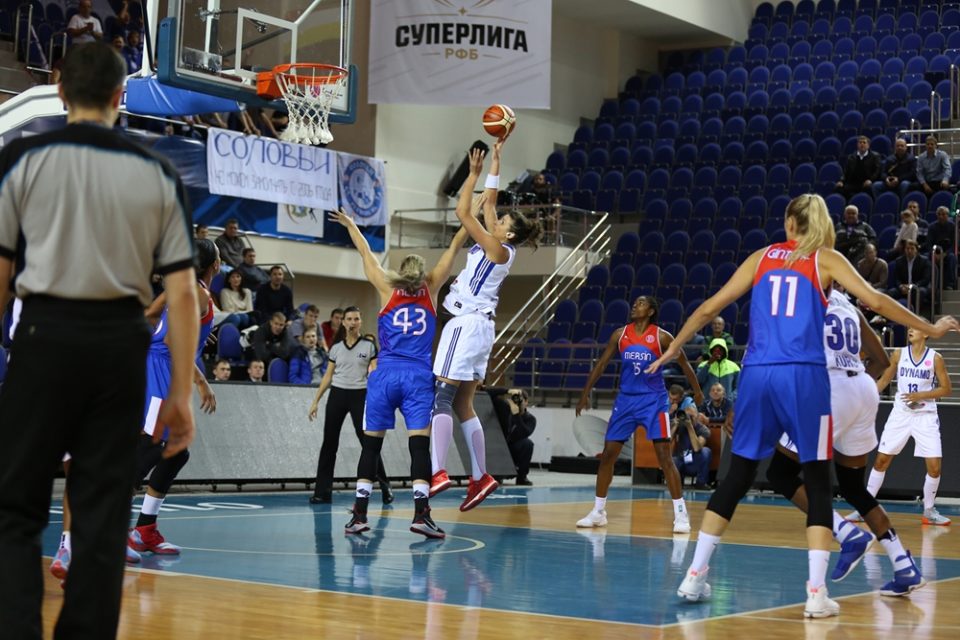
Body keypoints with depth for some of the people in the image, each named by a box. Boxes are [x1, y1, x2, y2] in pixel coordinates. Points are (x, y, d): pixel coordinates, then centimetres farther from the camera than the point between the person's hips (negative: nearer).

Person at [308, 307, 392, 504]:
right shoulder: (336, 347, 7)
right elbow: (328, 376, 11)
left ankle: (384, 486, 6)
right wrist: (315, 401, 7)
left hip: (359, 396, -3)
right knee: (329, 443, 2)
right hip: (337, 395, 3)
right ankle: (322, 491, 7)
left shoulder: (369, 346, 0)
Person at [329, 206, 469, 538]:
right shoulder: (430, 288, 10)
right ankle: (421, 514, -19)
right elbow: (455, 246, 13)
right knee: (419, 445, -7)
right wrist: (467, 215, 18)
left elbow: (366, 253, 25)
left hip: (385, 374, 1)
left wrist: (351, 225, 39)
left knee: (371, 445, 7)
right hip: (418, 377, -1)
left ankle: (359, 515, 7)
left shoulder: (387, 289, 11)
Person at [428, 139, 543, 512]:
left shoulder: (499, 251, -9)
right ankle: (480, 478, 11)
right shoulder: (497, 249, 13)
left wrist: (474, 172, -4)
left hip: (468, 324, -10)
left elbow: (463, 212, -12)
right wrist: (496, 159, 23)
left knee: (441, 398, -14)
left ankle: (438, 472, -23)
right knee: (463, 405, 10)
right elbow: (487, 202, 21)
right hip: (479, 326, 10)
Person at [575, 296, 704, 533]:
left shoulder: (661, 337, -7)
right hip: (626, 399, 4)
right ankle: (598, 512, 16)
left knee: (664, 456, -11)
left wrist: (697, 390, -1)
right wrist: (585, 395, 8)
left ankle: (680, 514, -6)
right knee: (608, 454, 4)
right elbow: (601, 364, 9)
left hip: (654, 400, -4)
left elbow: (684, 363, 2)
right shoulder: (620, 334, 3)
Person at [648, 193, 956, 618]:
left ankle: (695, 575, 14)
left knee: (736, 478, 13)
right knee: (817, 483, 4)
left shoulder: (762, 257, 15)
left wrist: (673, 349, 26)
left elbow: (709, 308, 16)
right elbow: (875, 302, -1)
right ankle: (816, 593, -4)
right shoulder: (826, 259, 9)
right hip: (804, 377, -3)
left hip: (757, 375, 3)